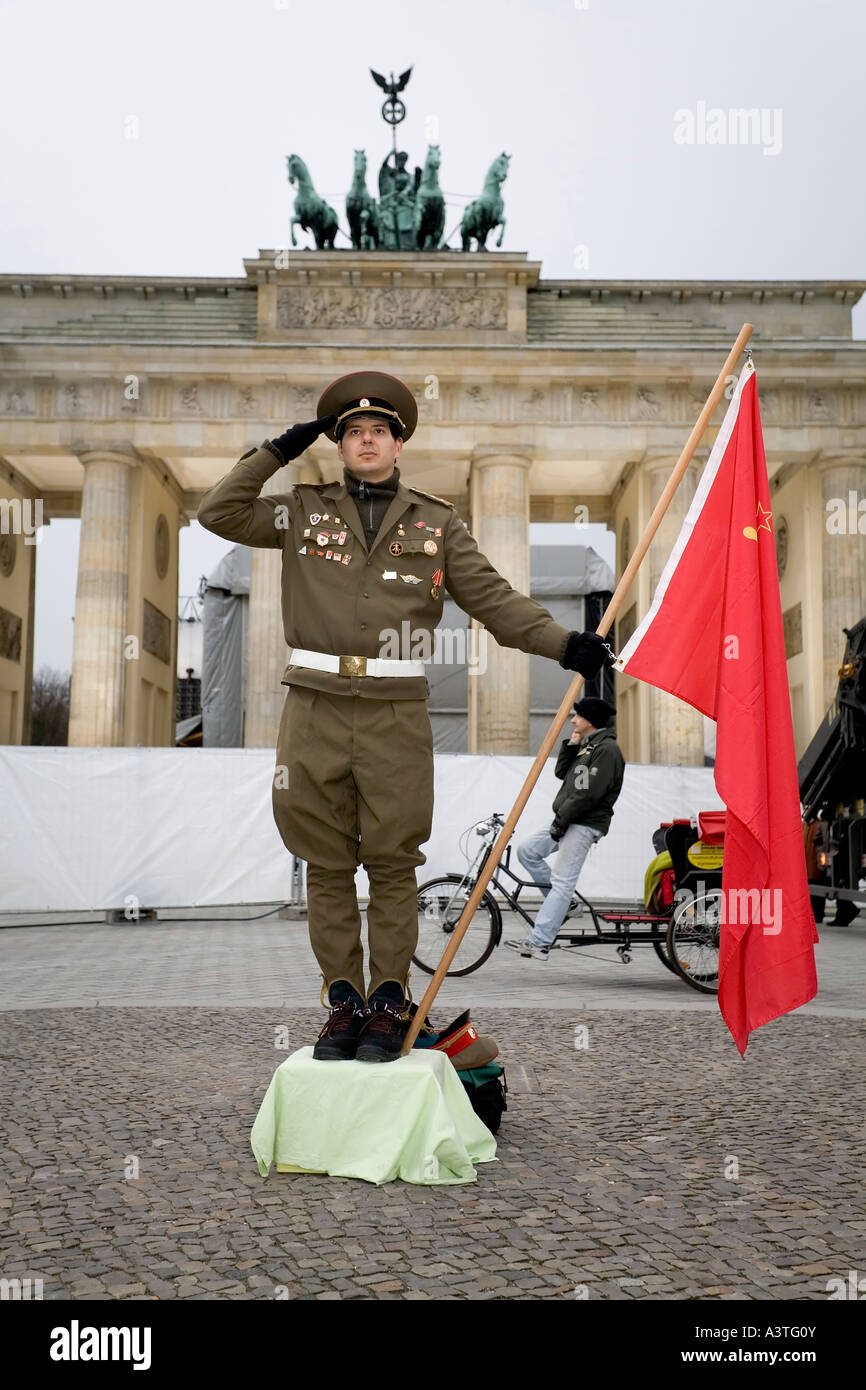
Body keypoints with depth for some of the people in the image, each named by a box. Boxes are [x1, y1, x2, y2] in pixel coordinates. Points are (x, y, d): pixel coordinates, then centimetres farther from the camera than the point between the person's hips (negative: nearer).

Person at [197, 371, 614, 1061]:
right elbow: (218, 513, 8)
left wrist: (563, 642, -6)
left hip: (397, 716, -1)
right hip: (315, 711, 1)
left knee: (393, 865, 2)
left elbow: (494, 597, 6)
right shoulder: (304, 510, 13)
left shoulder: (436, 522, 11)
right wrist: (276, 452, 5)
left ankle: (389, 1003, 14)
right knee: (328, 866, 6)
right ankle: (344, 1001, 17)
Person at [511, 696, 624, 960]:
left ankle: (539, 943, -13)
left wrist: (562, 818, -15)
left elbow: (591, 792, -20)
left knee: (563, 882, -10)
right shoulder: (586, 745, 19)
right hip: (568, 822, 10)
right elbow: (561, 772, 16)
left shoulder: (606, 748, -13)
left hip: (585, 825, -10)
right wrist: (571, 745, 4)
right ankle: (559, 900, 15)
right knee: (526, 850, 7)